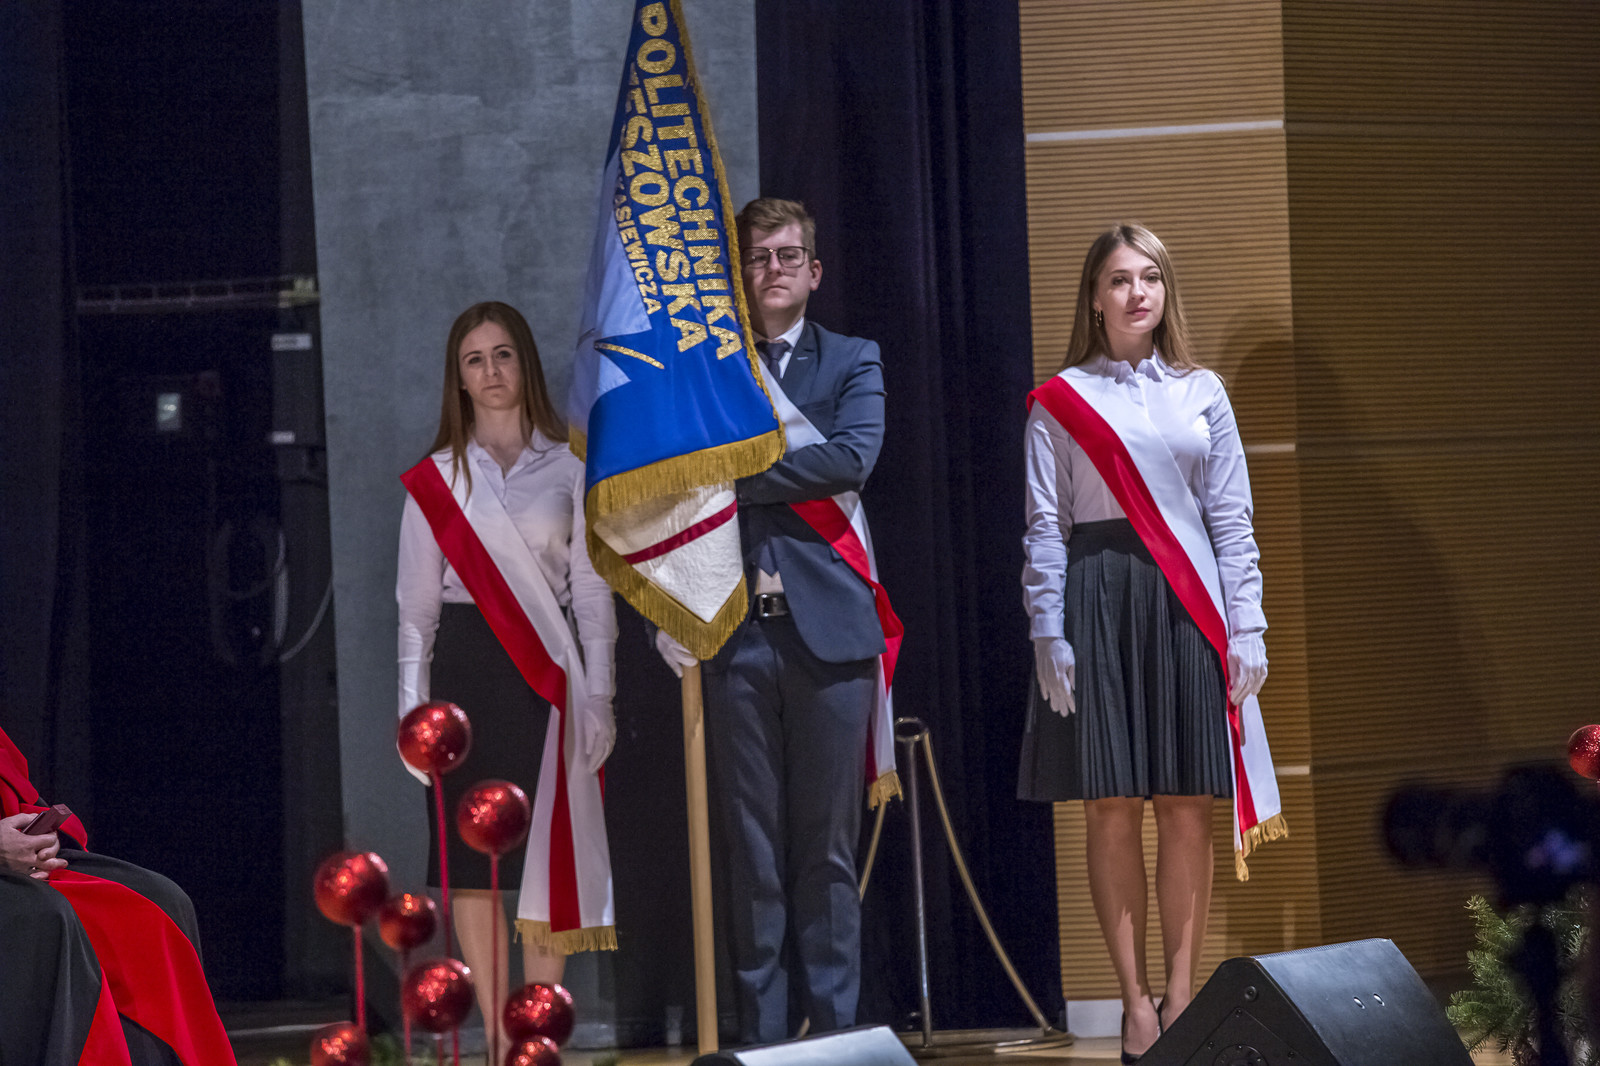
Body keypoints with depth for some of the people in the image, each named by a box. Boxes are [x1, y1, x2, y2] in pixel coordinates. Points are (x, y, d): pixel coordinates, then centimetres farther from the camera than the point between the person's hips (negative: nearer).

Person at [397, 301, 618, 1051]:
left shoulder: (568, 467, 5)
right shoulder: (436, 475, 7)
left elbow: (591, 588, 4)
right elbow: (417, 597, 7)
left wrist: (596, 697, -3)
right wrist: (413, 702, 0)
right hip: (466, 659, 1)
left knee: (549, 854, -3)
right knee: (470, 858, -3)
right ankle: (499, 1037, 1)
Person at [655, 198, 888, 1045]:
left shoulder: (853, 364, 10)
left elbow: (851, 458, -9)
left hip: (827, 629, -1)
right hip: (734, 633, 1)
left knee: (827, 846, 1)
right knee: (752, 847, 1)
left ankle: (835, 1027, 5)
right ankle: (760, 1032, 4)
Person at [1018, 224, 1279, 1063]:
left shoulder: (1201, 394, 12)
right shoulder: (1060, 402, 5)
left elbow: (1231, 520, 10)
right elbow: (1045, 527, 3)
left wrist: (1247, 628, 2)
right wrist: (1048, 634, -6)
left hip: (1187, 606, 2)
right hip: (1098, 600, -2)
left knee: (1188, 806, -1)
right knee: (1112, 806, -3)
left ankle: (1182, 992, 4)